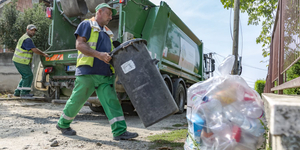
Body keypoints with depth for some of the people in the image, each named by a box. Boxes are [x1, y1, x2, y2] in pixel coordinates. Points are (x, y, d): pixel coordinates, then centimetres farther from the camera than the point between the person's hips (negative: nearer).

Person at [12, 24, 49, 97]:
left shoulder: (25, 37, 18)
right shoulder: (27, 39, -17)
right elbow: (34, 50, -21)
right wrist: (44, 54, -12)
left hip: (19, 61, 10)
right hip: (21, 61, -10)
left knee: (26, 76, 15)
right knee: (29, 75, -4)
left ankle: (17, 92, 19)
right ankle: (24, 92, 1)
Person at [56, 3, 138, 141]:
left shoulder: (107, 32, 24)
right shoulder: (86, 25, 2)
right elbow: (79, 45, -11)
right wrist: (99, 55, -22)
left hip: (105, 74, 6)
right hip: (87, 72, -6)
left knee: (111, 100, -3)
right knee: (77, 100, 7)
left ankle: (120, 131, -5)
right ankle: (63, 124, 29)